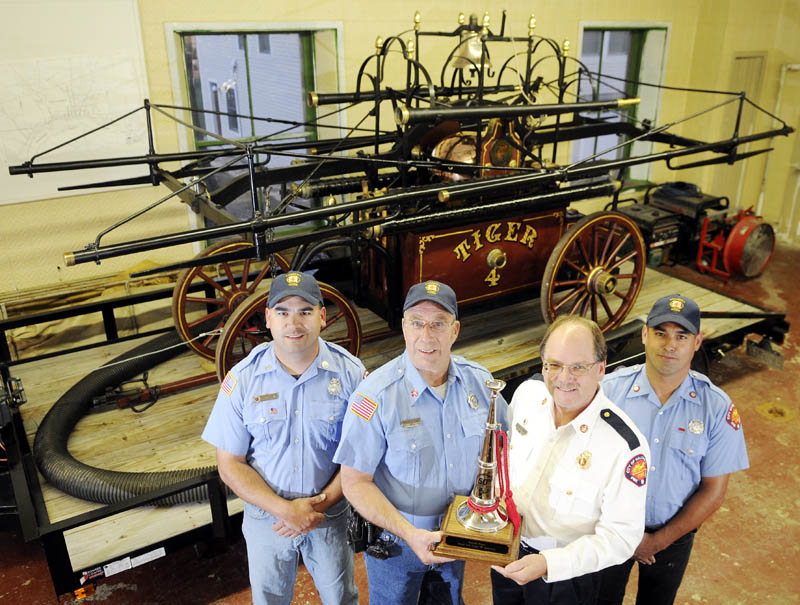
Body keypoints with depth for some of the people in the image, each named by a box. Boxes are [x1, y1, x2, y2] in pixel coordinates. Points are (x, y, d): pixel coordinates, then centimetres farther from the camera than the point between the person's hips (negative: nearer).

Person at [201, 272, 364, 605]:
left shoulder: (350, 372, -15)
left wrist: (320, 504, -19)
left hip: (330, 515, 0)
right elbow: (230, 465, -10)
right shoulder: (243, 378, -14)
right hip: (266, 516, 1)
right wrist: (285, 509, -19)